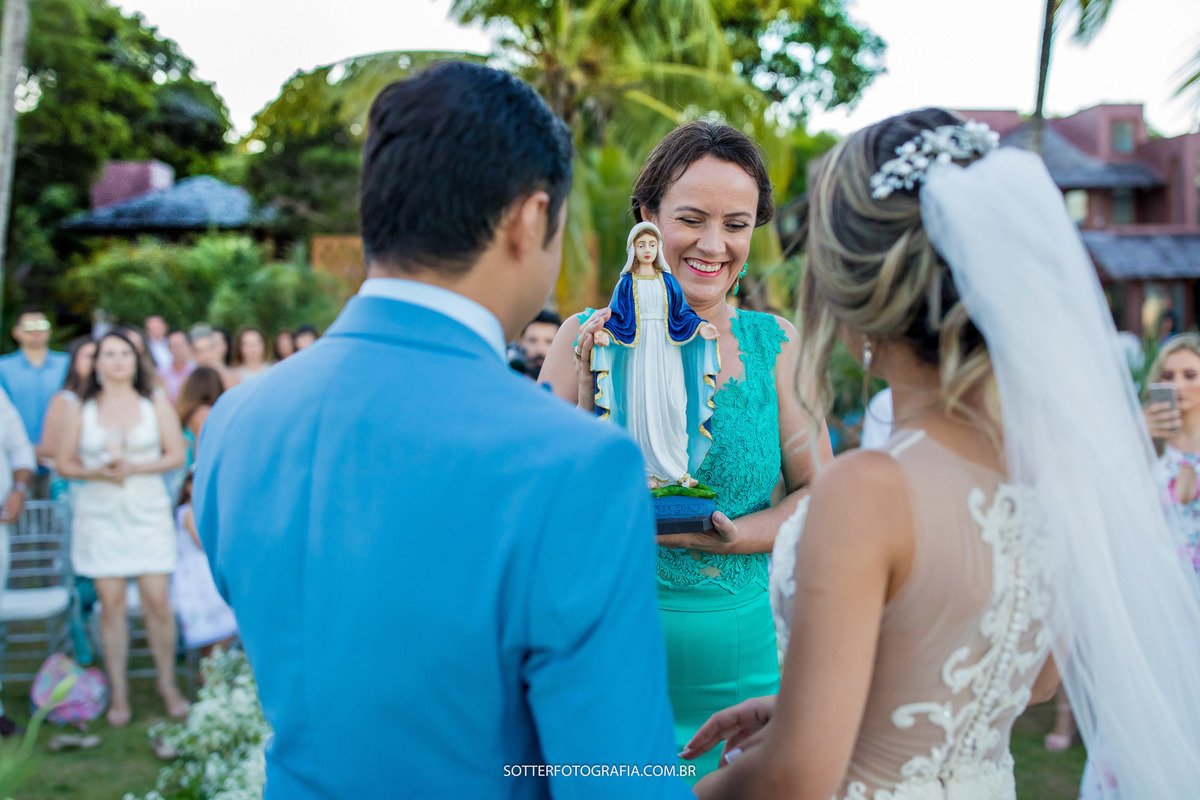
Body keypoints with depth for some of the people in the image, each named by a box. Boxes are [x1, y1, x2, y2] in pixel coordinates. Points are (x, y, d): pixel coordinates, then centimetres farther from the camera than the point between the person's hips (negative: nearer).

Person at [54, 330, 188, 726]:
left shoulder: (156, 403, 6)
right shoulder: (83, 410, 8)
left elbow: (176, 454, 1)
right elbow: (63, 463, 7)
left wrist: (134, 468, -12)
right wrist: (97, 472, -11)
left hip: (148, 511, -1)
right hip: (99, 514, 1)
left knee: (157, 600, -5)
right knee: (110, 603, 1)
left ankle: (167, 684, 10)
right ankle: (119, 693, 12)